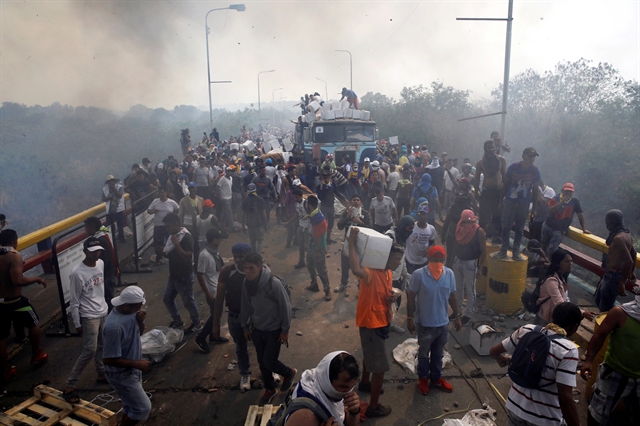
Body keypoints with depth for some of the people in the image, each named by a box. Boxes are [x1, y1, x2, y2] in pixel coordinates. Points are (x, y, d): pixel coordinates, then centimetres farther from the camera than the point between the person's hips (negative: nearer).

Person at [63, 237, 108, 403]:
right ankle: (69, 386, 5)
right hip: (89, 317, -7)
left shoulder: (101, 264, -2)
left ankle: (102, 374, 35)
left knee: (101, 346, 18)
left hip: (103, 313, 7)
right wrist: (77, 324, -12)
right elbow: (73, 303, -16)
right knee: (89, 351, -7)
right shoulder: (77, 273, -23)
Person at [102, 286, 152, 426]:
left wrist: (140, 321, -15)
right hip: (121, 374, -8)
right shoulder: (114, 327, -34)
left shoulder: (130, 311, -8)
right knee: (143, 408, 1)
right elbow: (108, 359, -28)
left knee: (132, 406, 22)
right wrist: (137, 364, -22)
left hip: (132, 370, 8)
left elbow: (140, 332, 7)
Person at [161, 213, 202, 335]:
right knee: (167, 299, 18)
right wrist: (165, 252, -4)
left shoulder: (186, 237, -22)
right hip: (173, 275, 9)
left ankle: (197, 324, 25)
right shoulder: (173, 235, 4)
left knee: (188, 301, 6)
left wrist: (176, 244, -32)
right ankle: (177, 321, 36)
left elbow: (188, 257, -29)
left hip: (184, 277, -9)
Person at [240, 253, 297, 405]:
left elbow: (285, 306, -18)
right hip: (257, 329, 5)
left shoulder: (274, 283, -28)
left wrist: (285, 330, -13)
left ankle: (289, 373, 32)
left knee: (269, 362, 1)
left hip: (274, 330, -5)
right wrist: (245, 326, 11)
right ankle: (270, 389, 40)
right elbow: (246, 305, 4)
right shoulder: (246, 283, -10)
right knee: (262, 362, 16)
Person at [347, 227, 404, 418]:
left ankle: (365, 383, 55)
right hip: (371, 323, -10)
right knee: (380, 366, 0)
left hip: (380, 321, 10)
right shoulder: (371, 273, -28)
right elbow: (356, 269, -52)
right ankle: (373, 407, 17)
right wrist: (351, 243, -49)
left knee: (370, 355, 31)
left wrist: (393, 297, -8)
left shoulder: (388, 274, 1)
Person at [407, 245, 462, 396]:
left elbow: (452, 296, 5)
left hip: (443, 323, 4)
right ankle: (423, 378, 38)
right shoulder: (419, 275, -20)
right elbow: (411, 298, -11)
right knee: (423, 353, 17)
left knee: (438, 354, 22)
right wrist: (410, 318, -10)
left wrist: (457, 316, 8)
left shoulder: (449, 274, -7)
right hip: (424, 323, -3)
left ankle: (436, 377, 42)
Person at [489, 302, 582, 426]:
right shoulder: (568, 350, -20)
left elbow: (493, 351, 6)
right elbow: (565, 397, -24)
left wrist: (503, 360, 26)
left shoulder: (526, 330, -7)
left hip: (515, 405, 4)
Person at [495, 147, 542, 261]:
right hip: (510, 201, -1)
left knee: (519, 228, 8)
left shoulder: (535, 171, -4)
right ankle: (503, 250, 10)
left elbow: (535, 190, 3)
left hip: (524, 204, 1)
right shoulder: (513, 167, -8)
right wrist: (501, 200, 0)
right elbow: (505, 184, 0)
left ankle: (516, 252, 16)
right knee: (506, 226, 2)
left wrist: (534, 207, 4)